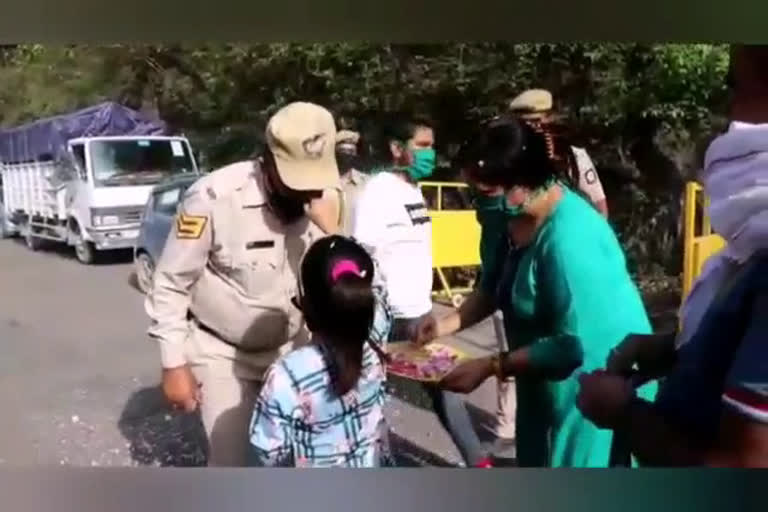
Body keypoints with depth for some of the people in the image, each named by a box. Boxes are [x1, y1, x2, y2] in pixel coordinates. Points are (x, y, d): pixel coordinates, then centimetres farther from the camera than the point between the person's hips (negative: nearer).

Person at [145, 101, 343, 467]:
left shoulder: (326, 198, -13)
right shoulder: (214, 197, -27)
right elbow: (170, 286, -15)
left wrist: (330, 231, -26)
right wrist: (174, 364, -11)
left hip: (289, 347, 4)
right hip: (221, 352, -3)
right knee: (229, 461, 3)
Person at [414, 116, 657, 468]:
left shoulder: (569, 240, -33)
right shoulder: (513, 218, -5)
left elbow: (573, 345, -30)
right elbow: (495, 288, 9)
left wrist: (490, 367, -26)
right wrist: (449, 322, -6)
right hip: (551, 381, 8)